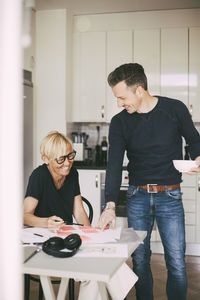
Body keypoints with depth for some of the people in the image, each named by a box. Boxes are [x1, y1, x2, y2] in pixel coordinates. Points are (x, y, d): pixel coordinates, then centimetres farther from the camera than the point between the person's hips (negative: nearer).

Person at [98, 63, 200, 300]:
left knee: (176, 261, 0)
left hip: (170, 196, -1)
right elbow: (114, 165, -8)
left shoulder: (175, 109, -5)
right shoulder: (119, 123, -2)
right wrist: (110, 205, -20)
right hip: (137, 196, 2)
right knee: (139, 259, 7)